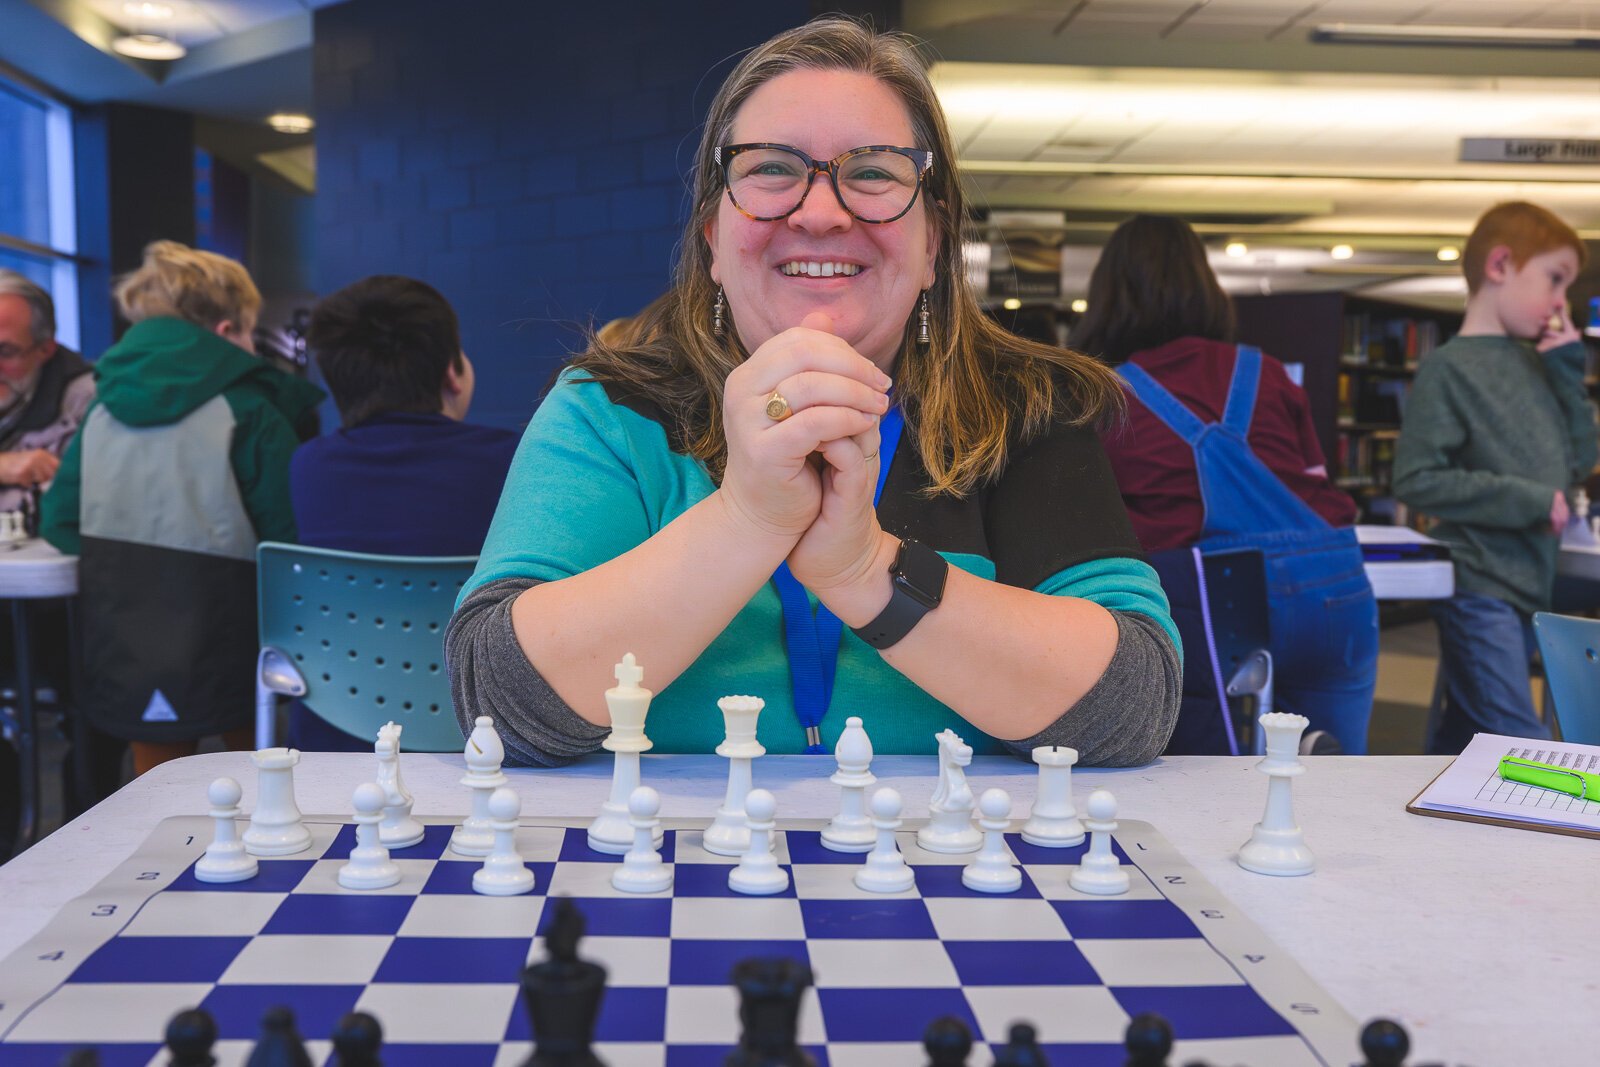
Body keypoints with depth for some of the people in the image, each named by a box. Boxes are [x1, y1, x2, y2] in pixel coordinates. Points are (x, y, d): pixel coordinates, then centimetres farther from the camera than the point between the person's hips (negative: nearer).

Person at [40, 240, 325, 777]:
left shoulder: (102, 411, 3)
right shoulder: (249, 412, -12)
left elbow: (59, 523, 6)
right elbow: (289, 531, -14)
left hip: (126, 657, 4)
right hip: (225, 659, -4)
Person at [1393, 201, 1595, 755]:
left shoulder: (1538, 365, 12)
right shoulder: (1449, 368, -10)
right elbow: (1416, 479, -16)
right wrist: (1528, 499, -16)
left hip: (1528, 585, 7)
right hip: (1478, 588, -7)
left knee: (1459, 740, 14)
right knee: (1523, 746, -12)